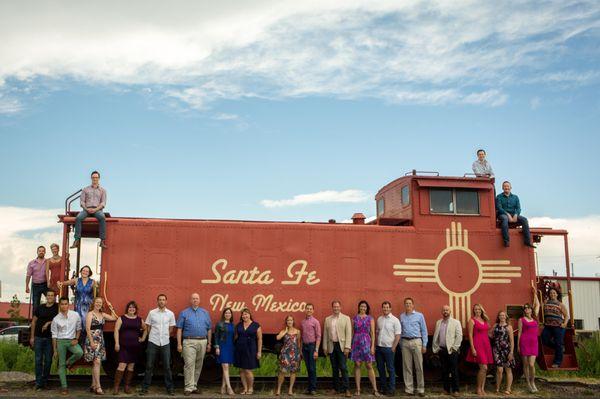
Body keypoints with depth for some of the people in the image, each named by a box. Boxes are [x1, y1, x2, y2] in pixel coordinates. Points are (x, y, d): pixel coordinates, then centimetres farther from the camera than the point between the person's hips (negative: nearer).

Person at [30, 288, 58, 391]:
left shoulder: (57, 307, 1)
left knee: (48, 360, 3)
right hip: (38, 337, 1)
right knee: (38, 360, -1)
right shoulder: (40, 308, 7)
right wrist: (32, 337, 7)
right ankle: (38, 382, 2)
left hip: (50, 338, -1)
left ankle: (45, 381, 13)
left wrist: (48, 323, -12)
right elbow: (33, 322, 10)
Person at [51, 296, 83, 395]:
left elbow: (78, 328, 10)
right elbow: (54, 335, 2)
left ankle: (69, 362, 3)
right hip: (60, 341, 0)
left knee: (79, 352, -29)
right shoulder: (56, 319, -3)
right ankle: (64, 387, 7)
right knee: (61, 364, 0)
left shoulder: (75, 315, -3)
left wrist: (76, 339, -2)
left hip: (72, 340, 0)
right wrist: (55, 350, 2)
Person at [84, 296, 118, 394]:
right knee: (97, 362, -13)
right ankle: (98, 387, -13)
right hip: (93, 340, -7)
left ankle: (93, 386, 15)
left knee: (96, 363, 9)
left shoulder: (103, 314, 13)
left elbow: (114, 318, 10)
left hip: (100, 340, 7)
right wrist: (91, 342, -19)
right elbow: (88, 329, -12)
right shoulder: (90, 314, -6)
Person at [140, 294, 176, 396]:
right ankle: (145, 387, 12)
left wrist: (165, 336, 7)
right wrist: (152, 336, 6)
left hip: (165, 343, 1)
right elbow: (148, 327, 8)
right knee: (149, 366, 4)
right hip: (153, 342, -1)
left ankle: (169, 388, 12)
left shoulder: (170, 314, 3)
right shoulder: (151, 313, 0)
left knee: (167, 366, 4)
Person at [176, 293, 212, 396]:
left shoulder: (205, 313, 13)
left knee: (199, 365, 8)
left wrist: (209, 343, 10)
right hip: (189, 342, -3)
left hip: (202, 342, 3)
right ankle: (189, 387, -8)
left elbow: (209, 329, 14)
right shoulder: (184, 313, 5)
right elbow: (179, 329, 1)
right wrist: (179, 344, -5)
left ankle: (194, 386, 17)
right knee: (189, 364, -11)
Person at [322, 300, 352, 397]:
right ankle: (336, 388, 16)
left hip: (341, 346, -3)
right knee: (334, 368, 8)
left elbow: (348, 334, -3)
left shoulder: (346, 318, 3)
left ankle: (346, 389, -4)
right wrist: (325, 347, 6)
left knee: (343, 367, -8)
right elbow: (325, 334, 11)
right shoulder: (327, 319, 11)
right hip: (331, 346, 3)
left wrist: (347, 347, -10)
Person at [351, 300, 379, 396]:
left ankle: (375, 389, 0)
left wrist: (372, 346, -5)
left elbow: (372, 333, 2)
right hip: (356, 342, 1)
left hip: (366, 342, -1)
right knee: (357, 365, 2)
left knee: (369, 366, -3)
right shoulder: (354, 318, 8)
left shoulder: (370, 318, 6)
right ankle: (358, 389, 6)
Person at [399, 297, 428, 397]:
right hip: (405, 342, 2)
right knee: (407, 366, 4)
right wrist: (400, 343, 5)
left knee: (419, 366, -2)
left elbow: (424, 330, 4)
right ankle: (409, 389, 10)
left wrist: (424, 345, -2)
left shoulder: (419, 316, 4)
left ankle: (421, 389, 5)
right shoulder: (401, 316, 10)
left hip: (416, 341, -2)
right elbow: (400, 331, 11)